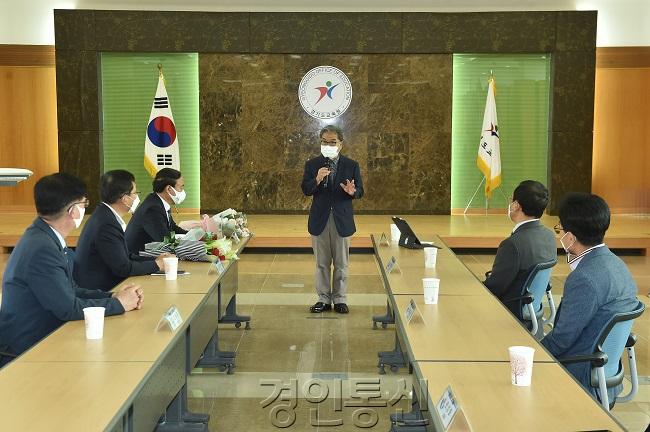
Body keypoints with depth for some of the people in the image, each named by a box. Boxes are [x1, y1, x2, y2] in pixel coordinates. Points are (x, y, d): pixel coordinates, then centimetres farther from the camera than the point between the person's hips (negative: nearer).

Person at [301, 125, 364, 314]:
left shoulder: (351, 165, -1)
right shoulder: (312, 164, 1)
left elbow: (360, 191, -2)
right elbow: (306, 190, -5)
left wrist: (352, 191, -24)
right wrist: (317, 180, -24)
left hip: (342, 220, -1)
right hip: (319, 219, 1)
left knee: (341, 263, 8)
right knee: (322, 263, 10)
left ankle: (339, 299, 19)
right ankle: (324, 298, 20)